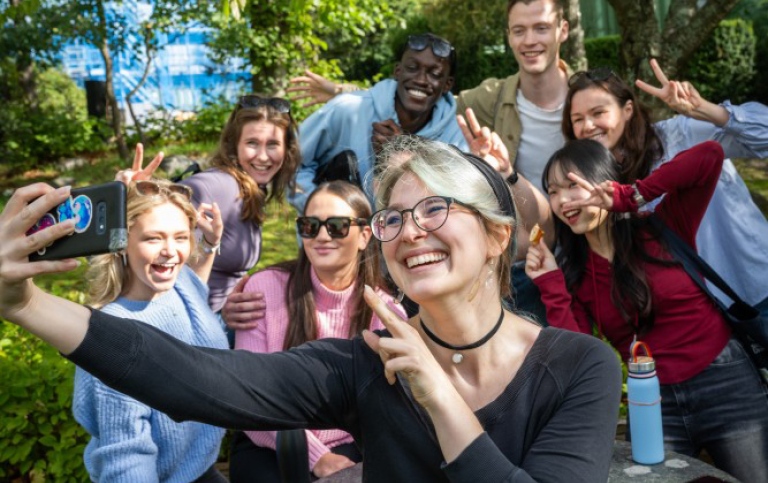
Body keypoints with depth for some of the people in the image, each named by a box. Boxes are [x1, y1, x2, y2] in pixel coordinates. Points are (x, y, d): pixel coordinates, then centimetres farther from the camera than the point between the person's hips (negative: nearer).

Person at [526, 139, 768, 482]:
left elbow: (710, 156, -21)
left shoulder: (662, 230, -6)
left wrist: (627, 197, -22)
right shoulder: (574, 274, 1)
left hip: (727, 383, -2)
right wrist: (550, 283, -12)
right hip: (652, 404, 2)